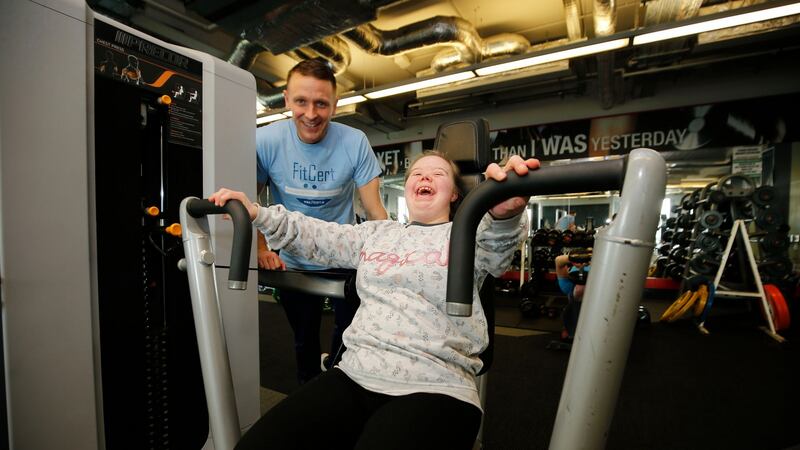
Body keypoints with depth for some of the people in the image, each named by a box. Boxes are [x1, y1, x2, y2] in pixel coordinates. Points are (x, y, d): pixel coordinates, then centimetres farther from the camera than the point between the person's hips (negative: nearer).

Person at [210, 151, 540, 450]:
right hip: (354, 375, 5)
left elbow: (499, 241, -18)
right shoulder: (375, 233, 18)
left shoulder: (471, 234, 4)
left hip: (435, 387, -4)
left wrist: (505, 213, -41)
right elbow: (315, 236, 17)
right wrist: (257, 214, 6)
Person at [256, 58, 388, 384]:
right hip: (293, 262, 1)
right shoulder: (265, 141, -16)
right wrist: (261, 250, -16)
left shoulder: (355, 142, -18)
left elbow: (374, 210, -16)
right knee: (304, 342, 20)